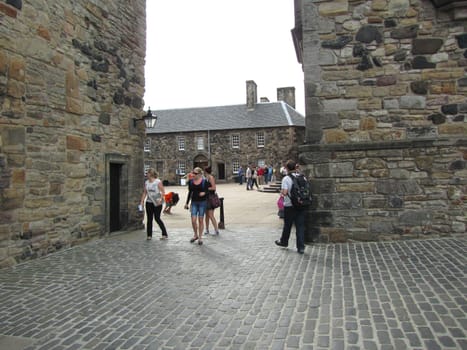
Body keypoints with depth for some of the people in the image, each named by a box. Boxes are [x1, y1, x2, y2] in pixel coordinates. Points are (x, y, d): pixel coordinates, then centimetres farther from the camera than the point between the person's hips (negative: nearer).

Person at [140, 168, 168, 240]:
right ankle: (149, 235, 15)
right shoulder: (146, 182, 8)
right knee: (149, 219, 6)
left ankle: (165, 234, 4)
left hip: (157, 203, -5)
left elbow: (163, 192, -9)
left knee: (157, 218, -6)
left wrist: (160, 199, -22)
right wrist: (142, 202, 7)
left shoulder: (158, 182, -9)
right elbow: (144, 193, 12)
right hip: (149, 202, 5)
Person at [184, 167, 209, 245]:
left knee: (200, 220, 3)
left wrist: (204, 193, -26)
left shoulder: (204, 181, -6)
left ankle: (200, 237, 16)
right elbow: (190, 192, 13)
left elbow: (207, 191, -2)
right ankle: (195, 235, 21)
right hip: (194, 202, 3)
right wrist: (187, 203, 15)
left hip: (202, 202, -3)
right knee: (193, 220, -3)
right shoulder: (190, 181, 4)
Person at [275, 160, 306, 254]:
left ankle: (284, 241, 33)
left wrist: (281, 193, 1)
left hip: (289, 205, -3)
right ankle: (301, 247, 4)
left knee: (287, 225, 14)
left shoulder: (286, 179, -12)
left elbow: (284, 193, -20)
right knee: (300, 226, 5)